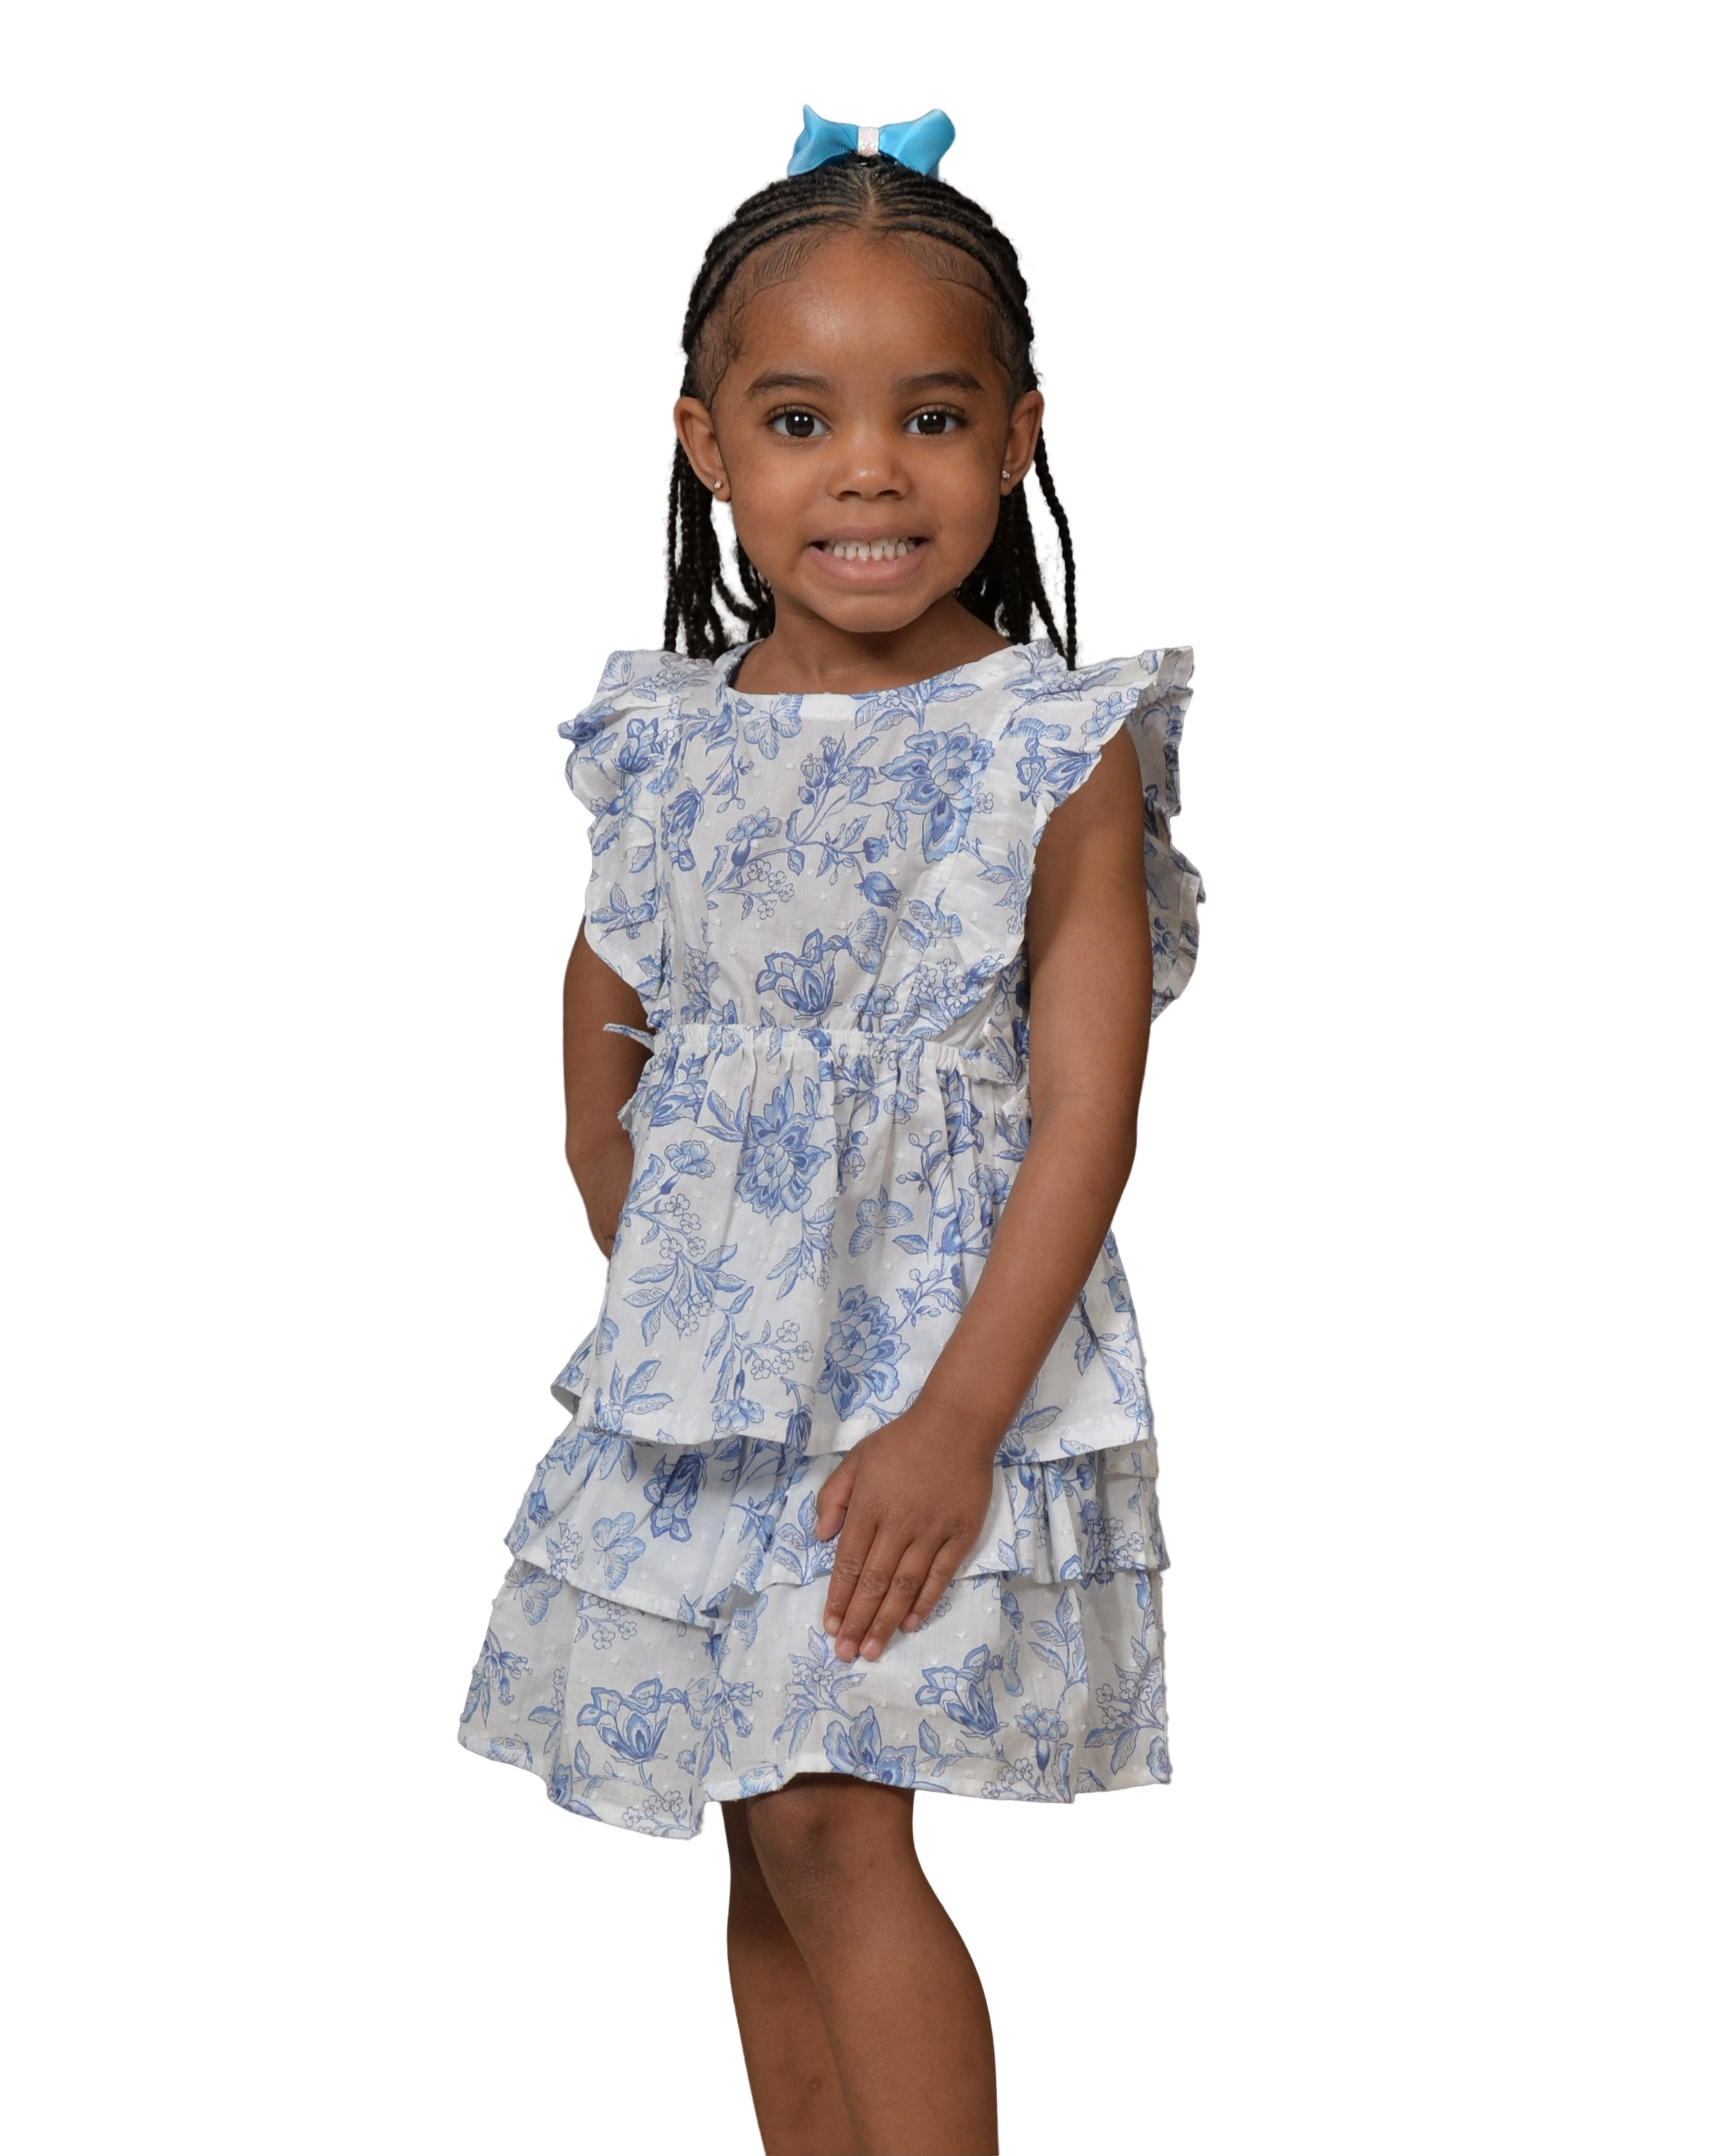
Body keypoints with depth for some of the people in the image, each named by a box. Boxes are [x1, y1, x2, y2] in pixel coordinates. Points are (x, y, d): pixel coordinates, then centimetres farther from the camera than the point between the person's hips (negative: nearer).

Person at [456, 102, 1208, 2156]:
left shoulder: (1057, 754, -10)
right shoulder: (667, 742, 4)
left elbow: (1086, 1114, -14)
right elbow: (600, 1076, 16)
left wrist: (958, 1415, -20)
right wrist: (649, 1289, 7)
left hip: (935, 1370, -5)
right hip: (697, 1362, 5)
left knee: (834, 1825, -11)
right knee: (760, 1841, 11)